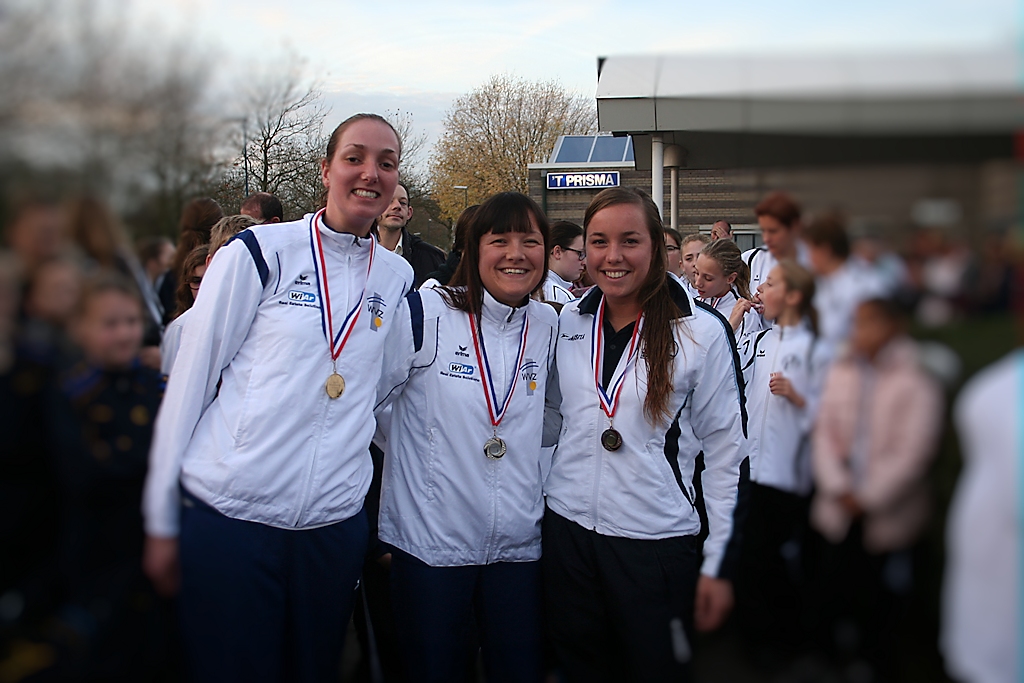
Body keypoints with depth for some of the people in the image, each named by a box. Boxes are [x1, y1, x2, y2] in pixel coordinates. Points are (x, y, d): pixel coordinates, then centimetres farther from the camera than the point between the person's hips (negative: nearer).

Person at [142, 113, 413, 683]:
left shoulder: (398, 277, 8)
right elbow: (191, 379, -1)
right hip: (230, 518, -3)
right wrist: (162, 521, -1)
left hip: (336, 524, 4)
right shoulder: (260, 252, -4)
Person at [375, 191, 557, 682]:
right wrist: (420, 453, -5)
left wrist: (533, 473, 10)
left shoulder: (547, 325, 5)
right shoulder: (426, 313, -10)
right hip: (429, 542, -3)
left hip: (519, 545, 4)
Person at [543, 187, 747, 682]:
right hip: (567, 530, 4)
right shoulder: (569, 322, 3)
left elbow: (726, 450, -6)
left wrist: (720, 563, -6)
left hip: (657, 542, -3)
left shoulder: (703, 333, -9)